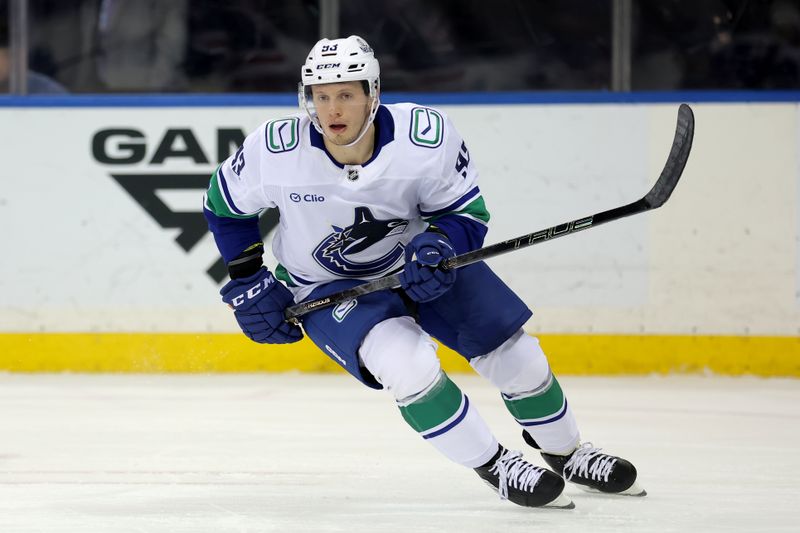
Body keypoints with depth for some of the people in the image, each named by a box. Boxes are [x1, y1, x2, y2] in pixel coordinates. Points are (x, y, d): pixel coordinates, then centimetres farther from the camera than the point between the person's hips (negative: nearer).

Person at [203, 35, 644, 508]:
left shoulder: (427, 138, -26)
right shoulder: (273, 152, -26)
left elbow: (468, 211, -13)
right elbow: (225, 205, -5)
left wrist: (440, 242, -34)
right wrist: (248, 283, -5)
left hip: (419, 262, 2)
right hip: (327, 287, -2)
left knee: (513, 352, 0)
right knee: (406, 364, -30)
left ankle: (567, 454, 29)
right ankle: (496, 466, -11)